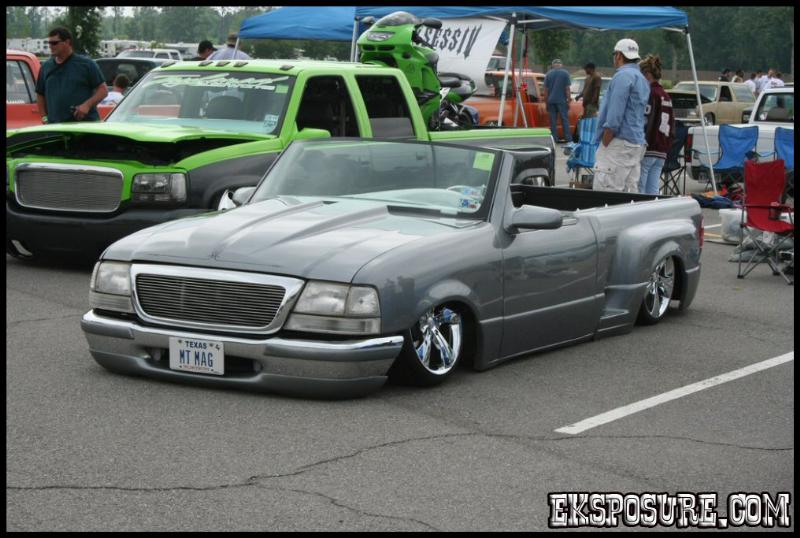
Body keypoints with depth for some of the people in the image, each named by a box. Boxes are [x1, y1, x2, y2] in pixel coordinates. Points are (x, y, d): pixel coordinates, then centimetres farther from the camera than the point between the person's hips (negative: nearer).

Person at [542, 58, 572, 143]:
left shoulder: (548, 74, 4)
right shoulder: (565, 73, -2)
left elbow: (546, 89, 4)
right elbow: (567, 88, -5)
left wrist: (546, 101, 10)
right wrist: (568, 100, 0)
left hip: (551, 100, 2)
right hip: (562, 100, -2)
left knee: (553, 120, 5)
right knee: (564, 119, 2)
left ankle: (554, 138, 3)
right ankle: (567, 138, -1)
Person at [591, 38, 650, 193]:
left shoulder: (623, 76, -10)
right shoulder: (642, 80, 21)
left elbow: (614, 117, -17)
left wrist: (604, 144, -15)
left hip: (620, 142, -10)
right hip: (637, 144, 10)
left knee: (603, 190, -13)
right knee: (630, 190, 7)